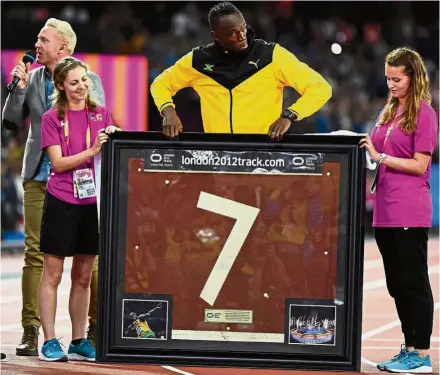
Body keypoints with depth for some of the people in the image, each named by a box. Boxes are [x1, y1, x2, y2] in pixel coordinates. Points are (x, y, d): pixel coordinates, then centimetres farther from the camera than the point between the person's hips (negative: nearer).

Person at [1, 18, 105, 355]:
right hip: (39, 176, 3)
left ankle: (96, 328, 7)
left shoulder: (89, 80, 1)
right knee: (35, 252, -2)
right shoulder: (32, 78, 10)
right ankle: (31, 331, 0)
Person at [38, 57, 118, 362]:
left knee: (84, 276, 10)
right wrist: (91, 151, -20)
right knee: (53, 275, 0)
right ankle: (50, 342, 3)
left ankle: (79, 341, 16)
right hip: (61, 202, -4)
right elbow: (58, 163, -9)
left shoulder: (101, 115, 8)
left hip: (92, 202, 4)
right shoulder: (53, 119, -1)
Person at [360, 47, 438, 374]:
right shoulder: (389, 112, 16)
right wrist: (367, 152, 4)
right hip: (386, 211, 8)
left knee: (414, 282, -5)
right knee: (397, 284, 12)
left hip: (410, 213, -8)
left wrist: (380, 156, -15)